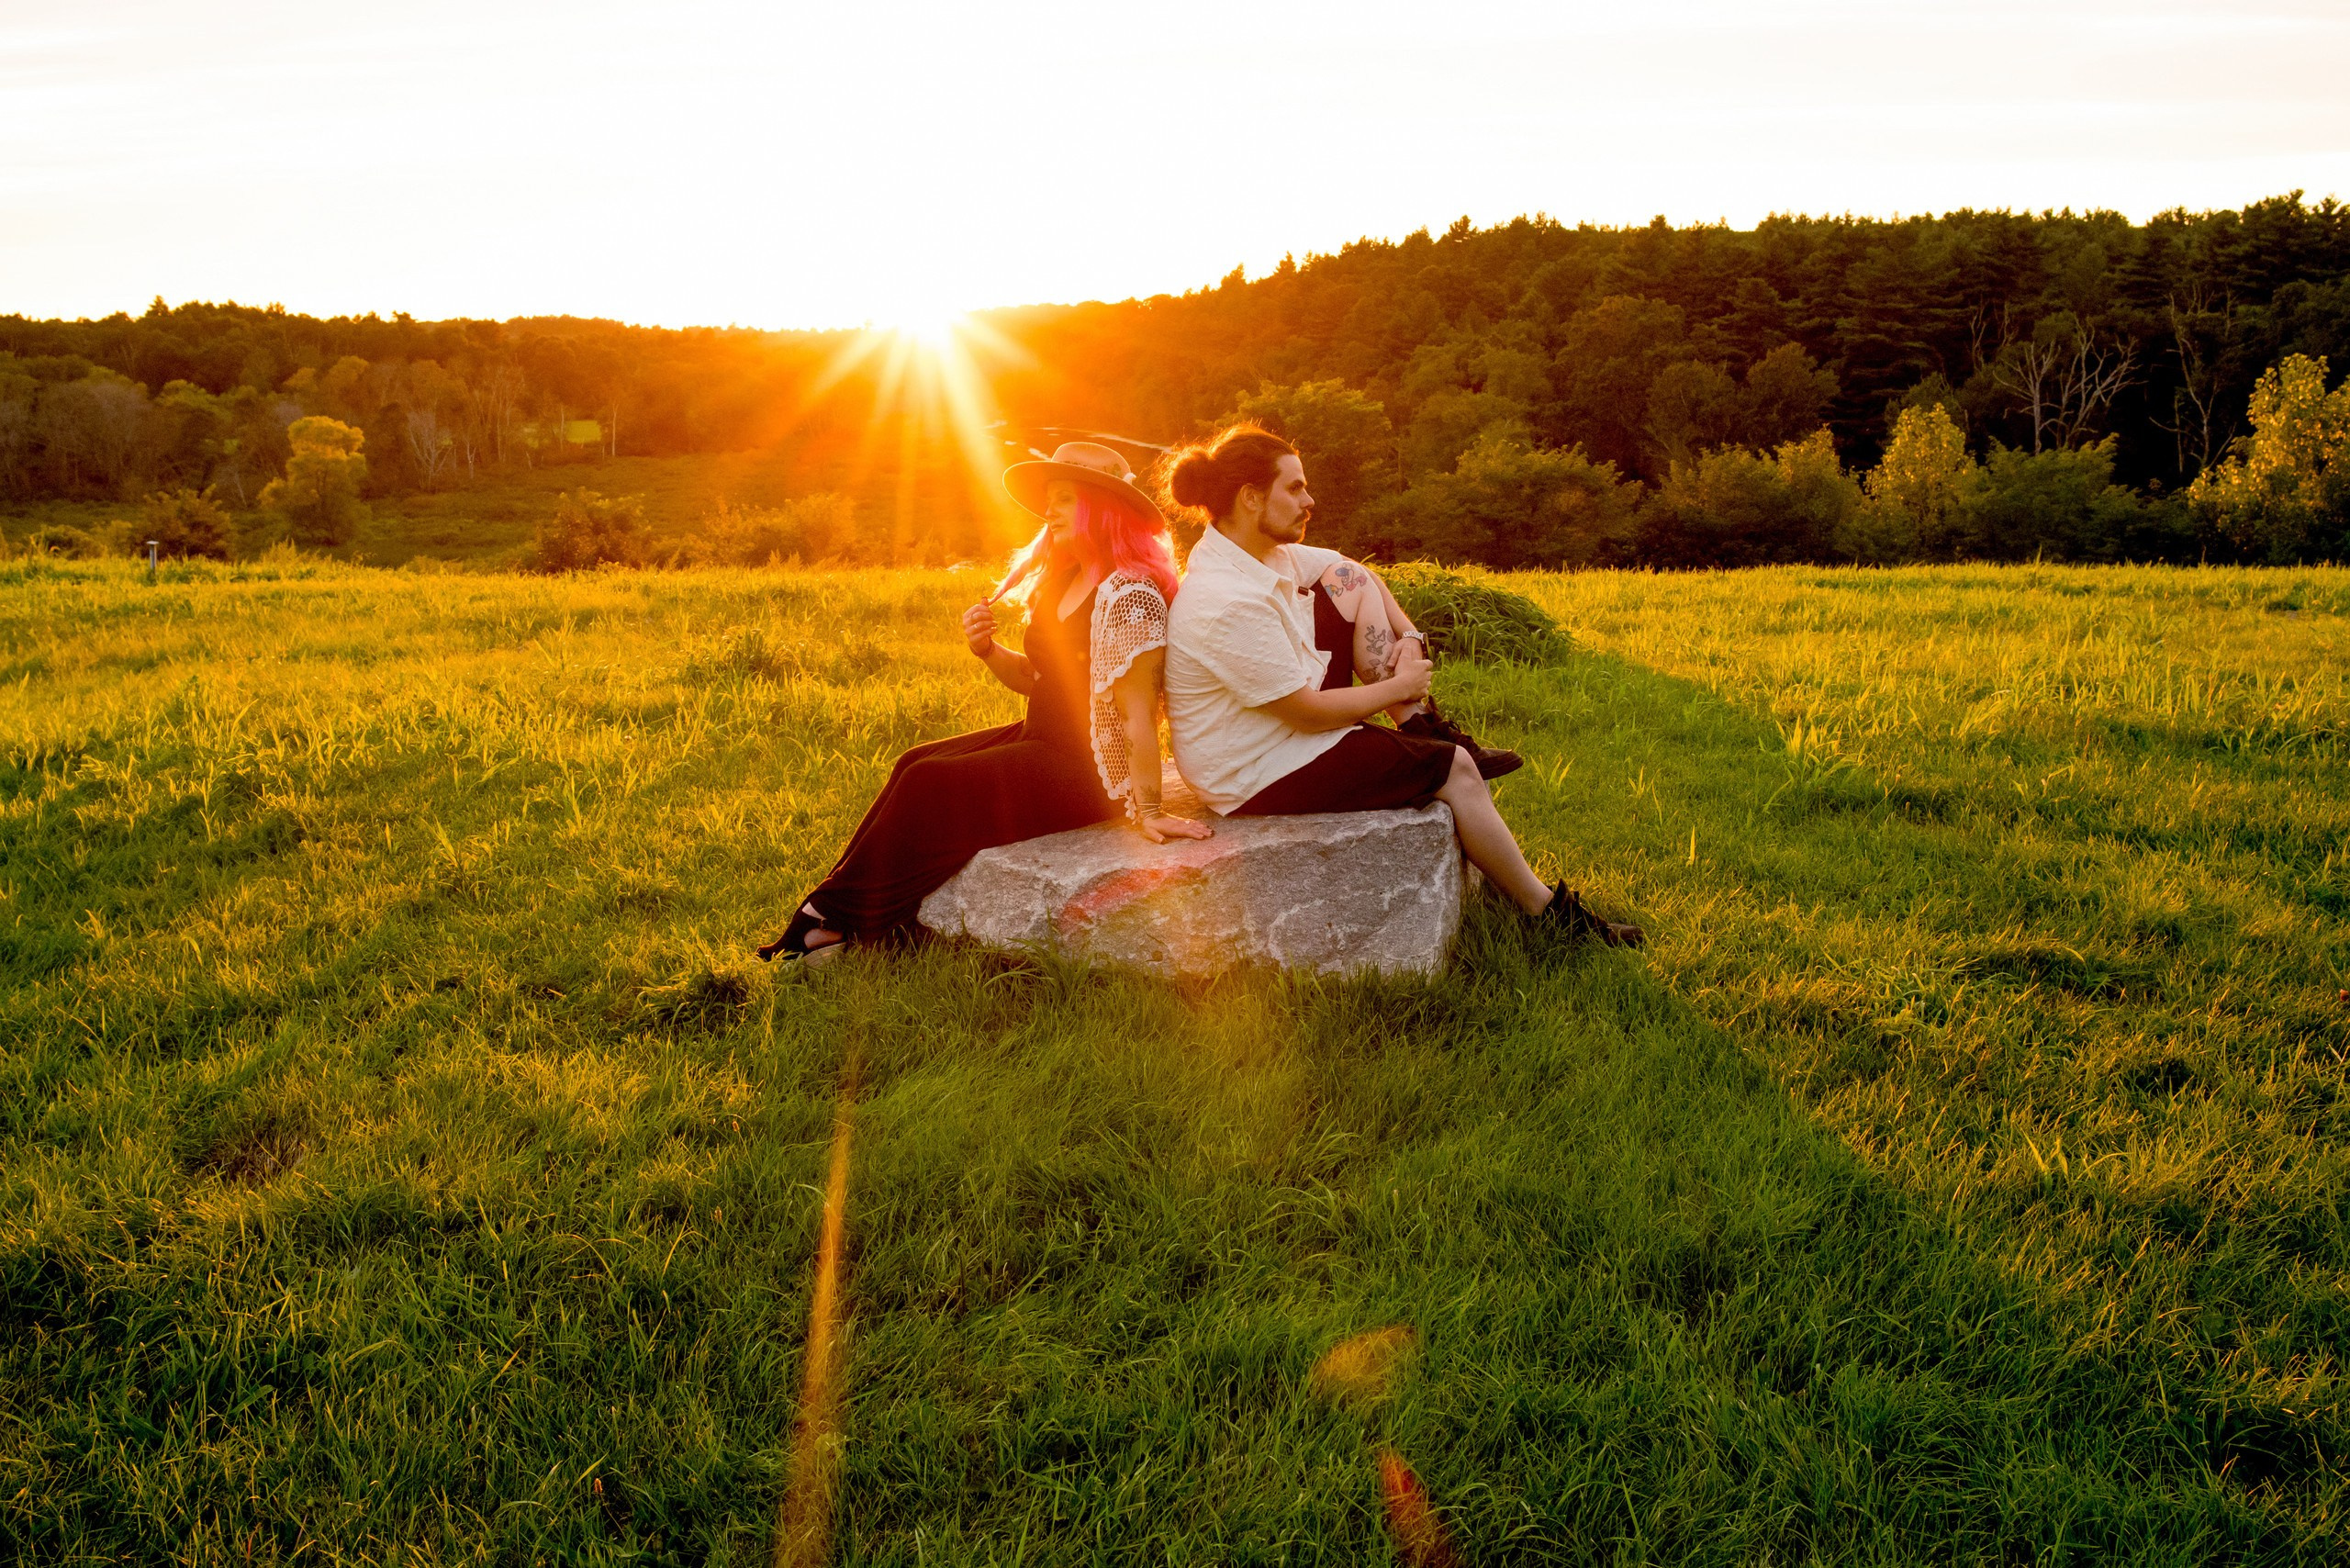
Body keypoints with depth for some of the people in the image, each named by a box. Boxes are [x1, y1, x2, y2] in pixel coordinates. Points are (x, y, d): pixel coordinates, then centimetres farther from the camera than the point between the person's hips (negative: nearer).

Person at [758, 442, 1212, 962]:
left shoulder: (1130, 593, -18)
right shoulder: (1059, 580, 12)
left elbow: (1137, 711, -22)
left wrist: (1148, 810, -24)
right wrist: (987, 650, -2)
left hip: (1090, 772, -9)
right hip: (1040, 741, 9)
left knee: (929, 785, -15)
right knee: (915, 763, -3)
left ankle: (838, 917, -1)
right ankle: (832, 915, -4)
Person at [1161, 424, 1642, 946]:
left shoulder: (1254, 554, 1)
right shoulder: (1228, 605, -29)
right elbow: (1311, 712, -24)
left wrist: (1408, 641, 2)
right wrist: (1400, 686, -9)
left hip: (1275, 741, 10)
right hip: (1261, 780, -10)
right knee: (1455, 771, -7)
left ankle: (1425, 729, 8)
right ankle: (1548, 911, 5)